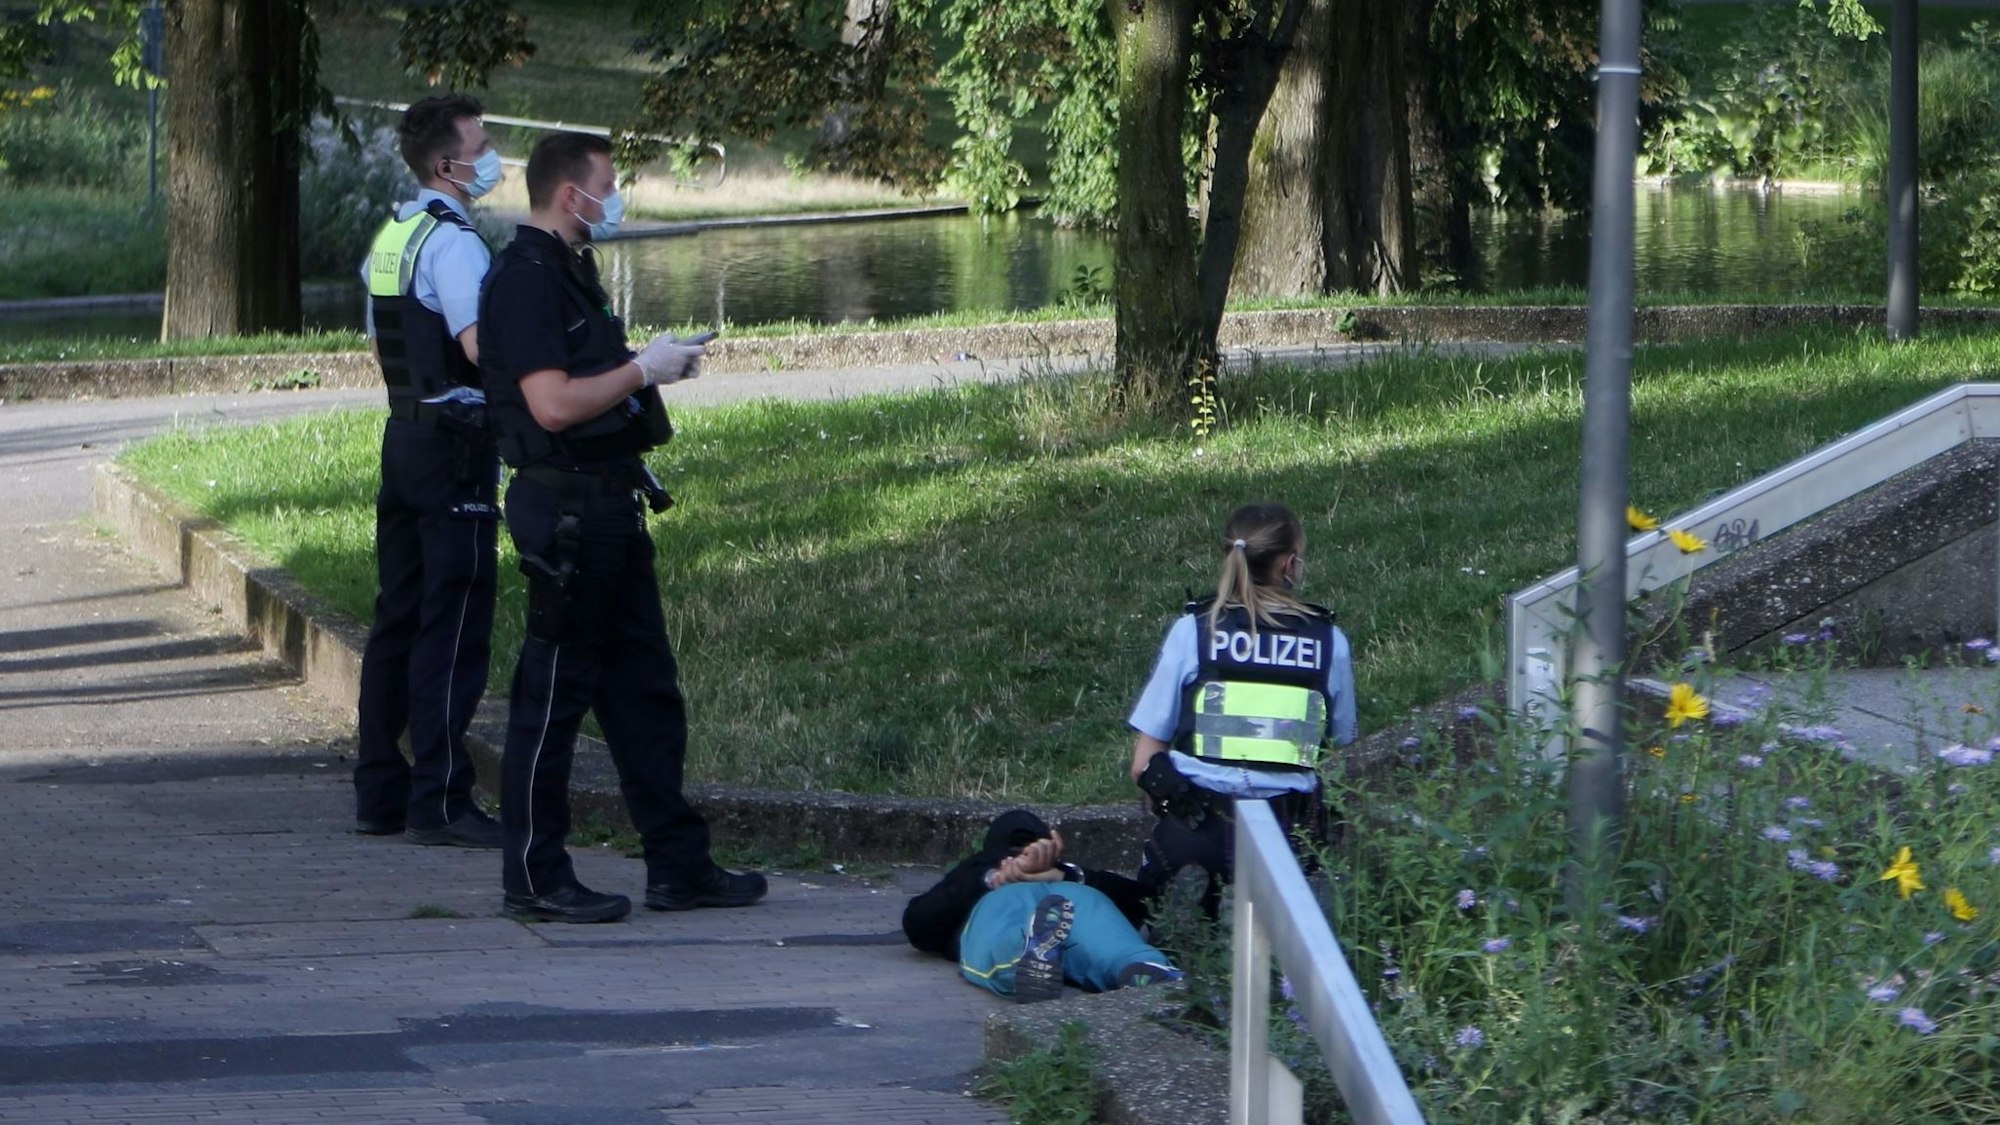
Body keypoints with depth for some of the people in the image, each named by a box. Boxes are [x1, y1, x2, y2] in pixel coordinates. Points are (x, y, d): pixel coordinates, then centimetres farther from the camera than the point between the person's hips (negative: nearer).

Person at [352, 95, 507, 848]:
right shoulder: (453, 241, -15)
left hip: (405, 434, 9)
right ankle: (438, 801, -8)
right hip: (455, 445, -9)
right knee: (454, 624, -7)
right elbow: (482, 342, -27)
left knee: (398, 615, 12)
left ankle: (379, 792, 16)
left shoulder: (391, 236, 14)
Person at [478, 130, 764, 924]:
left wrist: (654, 367, 11)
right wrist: (641, 369, -13)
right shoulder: (524, 279, -16)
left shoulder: (567, 271, 16)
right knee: (553, 694, -3)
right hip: (565, 511, -10)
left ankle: (679, 865, 18)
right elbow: (552, 404, -24)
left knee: (645, 689, 12)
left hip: (610, 506, 11)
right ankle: (534, 880, 4)